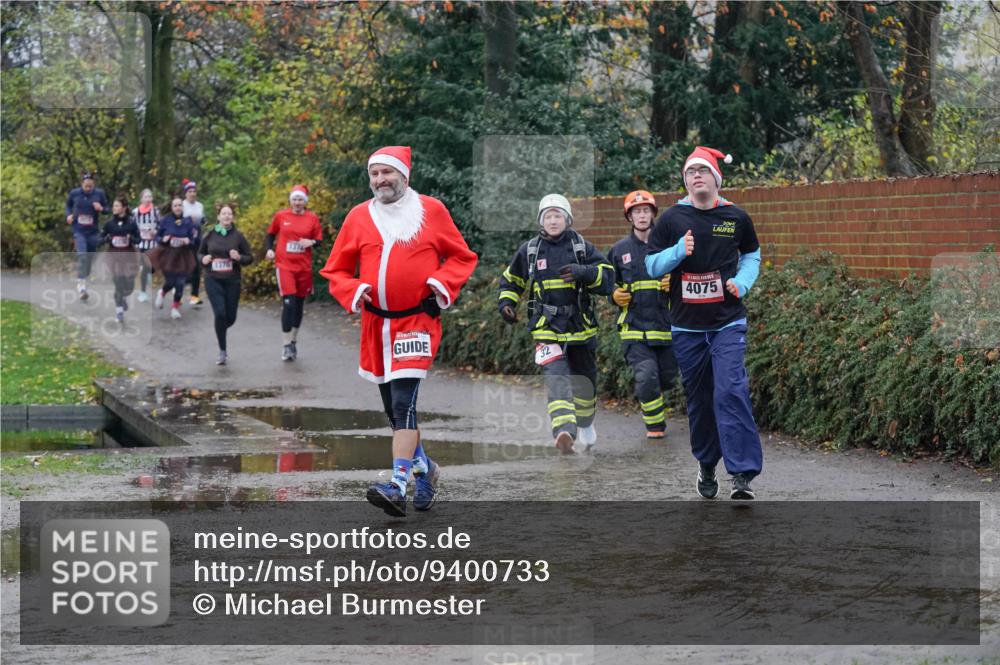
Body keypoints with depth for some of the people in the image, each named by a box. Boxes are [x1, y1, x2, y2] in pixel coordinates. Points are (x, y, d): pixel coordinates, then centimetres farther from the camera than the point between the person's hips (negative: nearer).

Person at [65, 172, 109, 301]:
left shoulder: (99, 193, -5)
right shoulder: (74, 193, -4)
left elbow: (107, 207, 5)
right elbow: (68, 205, 15)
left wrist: (101, 208, -17)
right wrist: (69, 215, -3)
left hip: (93, 231, 2)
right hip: (79, 230, -2)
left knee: (90, 257, 11)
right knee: (82, 255, -19)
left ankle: (84, 279, 31)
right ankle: (81, 285, -22)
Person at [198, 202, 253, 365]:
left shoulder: (238, 236, -1)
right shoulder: (209, 235, 1)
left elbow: (249, 258, 5)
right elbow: (200, 253, 14)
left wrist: (239, 258, -16)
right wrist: (203, 259, -8)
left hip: (232, 281, 1)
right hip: (213, 280, -1)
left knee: (230, 317, 5)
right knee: (220, 313, -16)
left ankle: (220, 330, 42)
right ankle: (222, 351, -4)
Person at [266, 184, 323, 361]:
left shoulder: (312, 218, 2)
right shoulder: (280, 216, 0)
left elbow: (319, 240, 7)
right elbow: (271, 234, 15)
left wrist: (311, 242, -14)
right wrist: (270, 249, -1)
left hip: (304, 267, 2)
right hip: (285, 265, -2)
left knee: (299, 304, 11)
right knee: (288, 303, -13)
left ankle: (293, 341, 28)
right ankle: (286, 346, -8)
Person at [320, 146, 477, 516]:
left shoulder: (431, 210, 0)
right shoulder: (359, 217, 6)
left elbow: (462, 256, 9)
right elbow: (336, 270, 11)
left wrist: (443, 283, -10)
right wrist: (353, 291, -9)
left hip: (417, 321, -4)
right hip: (375, 324, 5)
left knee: (403, 404, -17)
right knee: (393, 408, 14)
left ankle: (397, 489, -22)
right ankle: (423, 469, 36)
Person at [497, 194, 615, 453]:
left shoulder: (582, 247, 3)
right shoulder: (529, 250, 6)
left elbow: (608, 277, -4)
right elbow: (510, 281, 21)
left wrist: (584, 272, -22)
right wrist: (506, 303, 4)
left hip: (580, 325, 2)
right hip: (546, 327, -2)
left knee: (584, 382, 17)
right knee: (557, 378, -23)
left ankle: (585, 424, 44)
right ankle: (564, 431, -37)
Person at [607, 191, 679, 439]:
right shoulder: (619, 250, 7)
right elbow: (611, 284, 20)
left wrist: (675, 283, -13)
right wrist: (615, 296, -1)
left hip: (666, 324, 1)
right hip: (634, 326, -1)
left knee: (667, 378, 10)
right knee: (646, 376, -16)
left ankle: (653, 398, 45)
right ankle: (655, 424, 2)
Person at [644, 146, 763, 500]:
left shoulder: (735, 216, 3)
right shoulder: (671, 218, 2)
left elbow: (752, 254, 18)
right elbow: (652, 265, 4)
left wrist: (742, 282, -1)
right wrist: (678, 252, -15)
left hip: (728, 323, -1)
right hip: (687, 325, 2)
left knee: (731, 392, -15)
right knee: (698, 398, 8)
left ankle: (743, 474, -17)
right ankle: (706, 465, 27)